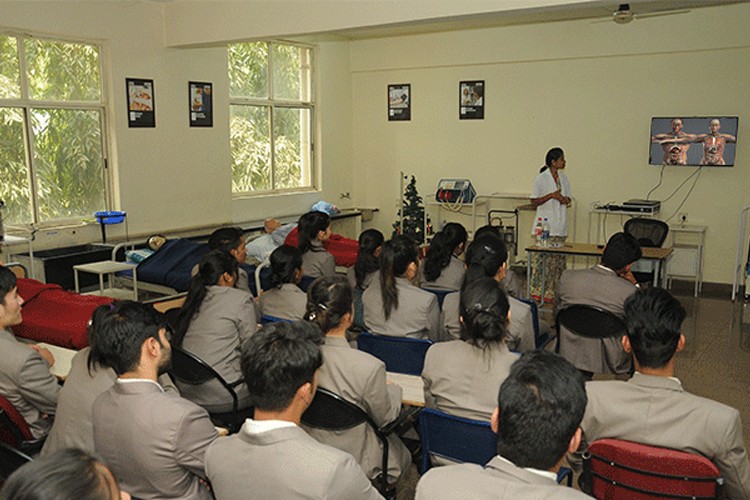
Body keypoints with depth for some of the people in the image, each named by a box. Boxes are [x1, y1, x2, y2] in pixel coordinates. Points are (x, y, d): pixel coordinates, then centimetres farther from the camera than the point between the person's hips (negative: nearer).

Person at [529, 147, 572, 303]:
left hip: (560, 226, 6)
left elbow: (568, 199, 18)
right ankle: (536, 291, 1)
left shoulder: (563, 177, 13)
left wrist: (565, 199, -5)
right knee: (542, 258, -6)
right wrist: (551, 196, -17)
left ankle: (550, 292, 12)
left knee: (559, 260, 5)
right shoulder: (541, 178, -6)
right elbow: (534, 201, -7)